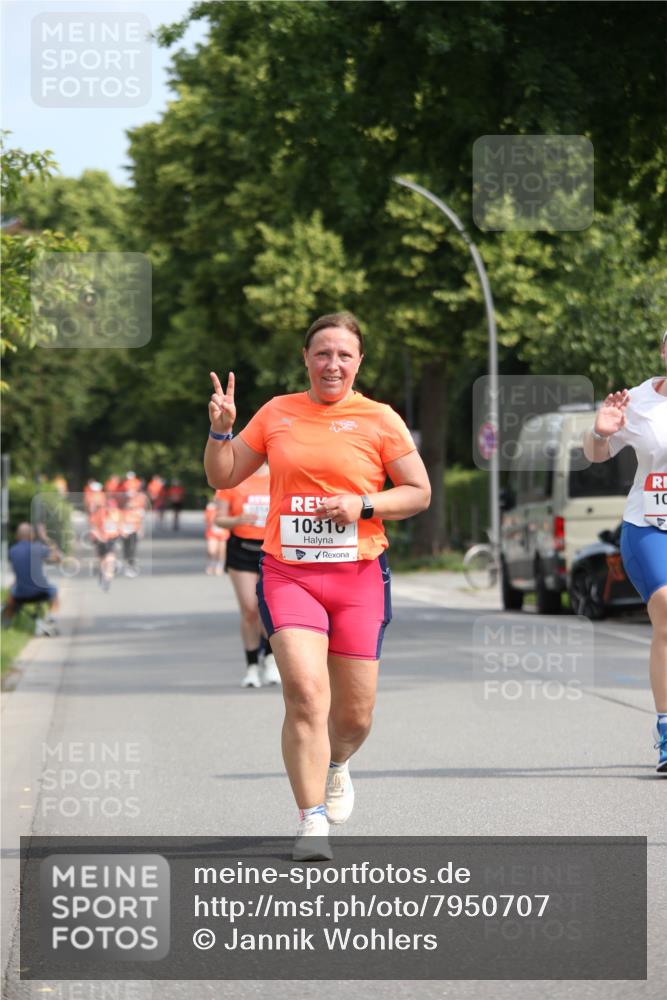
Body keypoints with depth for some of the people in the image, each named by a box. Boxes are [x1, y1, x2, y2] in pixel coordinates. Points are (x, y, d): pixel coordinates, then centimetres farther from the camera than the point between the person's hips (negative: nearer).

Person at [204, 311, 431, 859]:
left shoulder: (380, 419, 3)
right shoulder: (277, 413, 9)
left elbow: (419, 492, 5)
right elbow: (223, 477, 15)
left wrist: (363, 505, -11)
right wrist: (221, 429, -3)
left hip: (359, 575, 0)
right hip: (288, 573, 0)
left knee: (355, 714, 5)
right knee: (305, 693, -19)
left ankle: (337, 764, 41)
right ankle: (312, 821, -14)